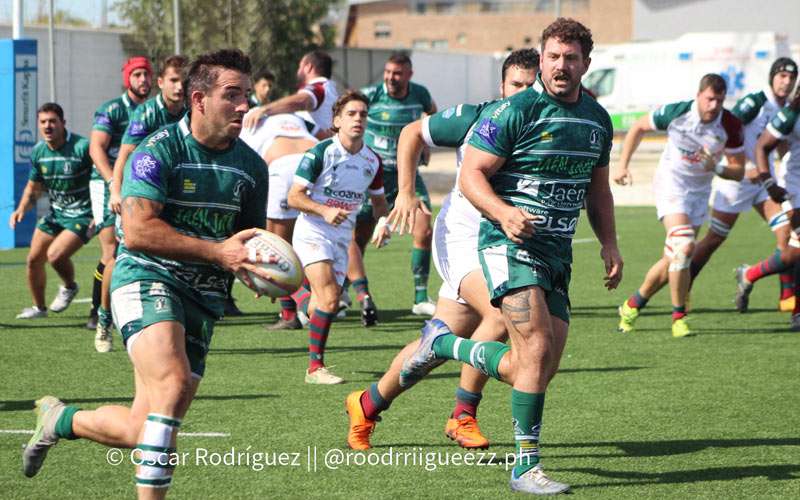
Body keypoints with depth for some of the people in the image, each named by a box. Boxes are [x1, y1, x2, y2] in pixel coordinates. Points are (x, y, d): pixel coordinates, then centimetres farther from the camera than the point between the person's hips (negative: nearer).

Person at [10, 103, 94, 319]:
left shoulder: (82, 148, -21)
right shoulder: (38, 152, 0)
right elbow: (34, 187, 14)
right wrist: (21, 209, -2)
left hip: (82, 215, -7)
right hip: (55, 212, 7)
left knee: (55, 255, -22)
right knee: (34, 259, 8)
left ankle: (69, 287, 11)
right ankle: (39, 307, 31)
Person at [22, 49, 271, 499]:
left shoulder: (251, 166, 8)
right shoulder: (158, 151, -11)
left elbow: (252, 240, 20)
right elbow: (138, 231, -21)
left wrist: (258, 268, -5)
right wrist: (217, 252, -26)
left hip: (204, 296, 6)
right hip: (148, 280, -6)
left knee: (142, 430, 2)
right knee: (172, 381, -32)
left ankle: (59, 420, 32)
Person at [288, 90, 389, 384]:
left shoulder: (372, 161, 5)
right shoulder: (320, 153, -12)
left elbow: (379, 200, 20)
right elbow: (294, 196, -11)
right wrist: (325, 211, -26)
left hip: (343, 237, 6)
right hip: (312, 232, -6)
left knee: (325, 303, 8)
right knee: (329, 297, -20)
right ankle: (315, 367, -15)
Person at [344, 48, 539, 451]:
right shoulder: (474, 119, -9)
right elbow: (412, 133, 3)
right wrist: (405, 192, -5)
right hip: (461, 235, -5)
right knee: (501, 313, -29)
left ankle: (369, 403, 28)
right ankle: (463, 415, -14)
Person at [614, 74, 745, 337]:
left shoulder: (731, 126, -13)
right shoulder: (676, 112, -17)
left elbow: (738, 172, -6)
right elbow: (638, 128, 2)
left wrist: (716, 168, -26)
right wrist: (623, 165, -1)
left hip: (700, 191, 4)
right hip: (671, 184, -4)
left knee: (673, 259, 7)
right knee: (684, 247, -24)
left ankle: (633, 304, 29)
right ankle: (678, 317, -15)